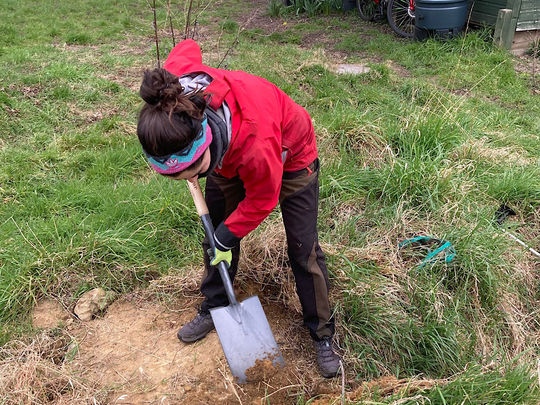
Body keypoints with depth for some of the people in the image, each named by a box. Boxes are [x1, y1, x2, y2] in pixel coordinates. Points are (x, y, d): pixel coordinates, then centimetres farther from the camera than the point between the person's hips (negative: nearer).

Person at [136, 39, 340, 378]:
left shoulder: (255, 141, -49)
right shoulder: (171, 97, -34)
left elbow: (261, 200, -26)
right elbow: (188, 47, -9)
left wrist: (227, 236, -15)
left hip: (289, 157, -5)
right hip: (227, 155, 6)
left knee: (304, 252, -2)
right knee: (215, 234, 11)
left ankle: (323, 335, 16)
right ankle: (214, 308, 34)